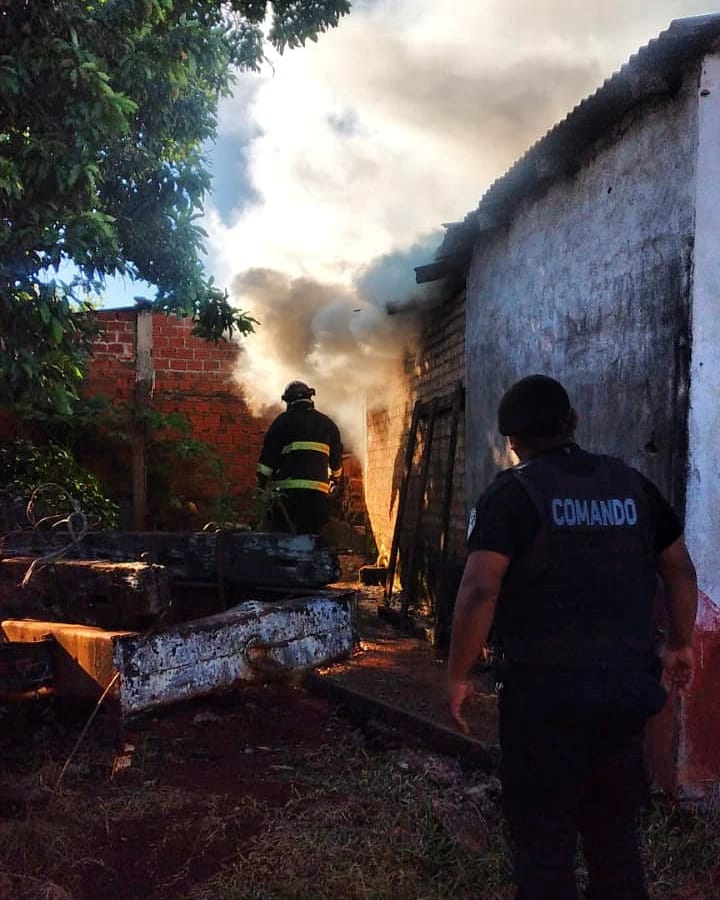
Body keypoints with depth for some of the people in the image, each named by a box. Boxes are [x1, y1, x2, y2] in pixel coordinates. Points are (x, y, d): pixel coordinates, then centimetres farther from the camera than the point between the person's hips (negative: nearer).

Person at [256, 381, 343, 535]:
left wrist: (262, 481, 3)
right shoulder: (327, 423, 16)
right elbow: (336, 457, 26)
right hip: (318, 492, 3)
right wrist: (336, 478, 43)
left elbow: (269, 453, -1)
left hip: (287, 488, -3)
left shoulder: (283, 421, 4)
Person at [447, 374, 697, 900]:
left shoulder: (513, 493, -8)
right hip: (627, 684, 5)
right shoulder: (631, 484, 8)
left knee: (544, 833, 6)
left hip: (547, 686, -5)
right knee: (615, 828, 19)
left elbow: (480, 589, -17)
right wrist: (681, 644, 26)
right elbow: (680, 568, 14)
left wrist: (459, 674, -8)